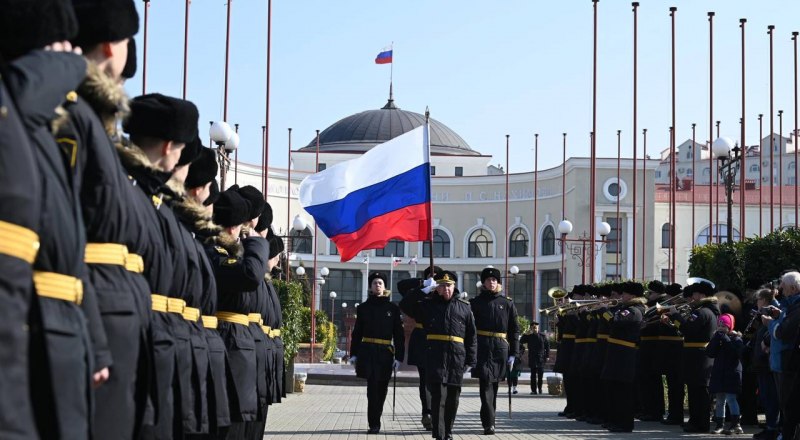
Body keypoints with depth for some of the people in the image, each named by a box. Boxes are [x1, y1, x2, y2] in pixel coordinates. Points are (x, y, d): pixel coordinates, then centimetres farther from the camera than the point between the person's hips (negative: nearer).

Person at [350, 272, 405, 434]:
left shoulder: (392, 308, 6)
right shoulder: (364, 307, 8)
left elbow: (399, 335, 5)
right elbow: (357, 332, 9)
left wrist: (399, 357, -1)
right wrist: (353, 353, 2)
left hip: (385, 353, 1)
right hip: (367, 352, -1)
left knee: (381, 389, 8)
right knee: (373, 386, -13)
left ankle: (374, 423, 23)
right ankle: (374, 424, -13)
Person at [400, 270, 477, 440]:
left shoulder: (464, 307, 11)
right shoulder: (428, 304, 9)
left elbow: (472, 336, 10)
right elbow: (404, 304, 3)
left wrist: (470, 360, 4)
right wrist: (422, 289, -2)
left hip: (457, 357, 2)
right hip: (435, 356, -2)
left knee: (452, 399, 9)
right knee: (438, 395, -10)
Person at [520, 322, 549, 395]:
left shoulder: (543, 336, 6)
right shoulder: (529, 336, 5)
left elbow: (547, 346, 8)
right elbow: (521, 342, -6)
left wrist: (547, 356, 2)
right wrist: (526, 334, -14)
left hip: (541, 358, 0)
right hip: (532, 358, 0)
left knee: (540, 375, 4)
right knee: (533, 374, -3)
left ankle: (540, 389, 16)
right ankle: (534, 389, -2)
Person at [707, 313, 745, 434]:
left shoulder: (735, 338, -4)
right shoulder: (716, 338, 11)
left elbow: (737, 351, -23)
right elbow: (709, 353, -1)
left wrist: (725, 339, -18)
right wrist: (716, 339, -11)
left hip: (732, 373, -6)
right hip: (719, 373, 6)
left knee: (730, 398, -13)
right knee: (720, 401, 11)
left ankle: (735, 424, -13)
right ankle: (719, 425, 17)